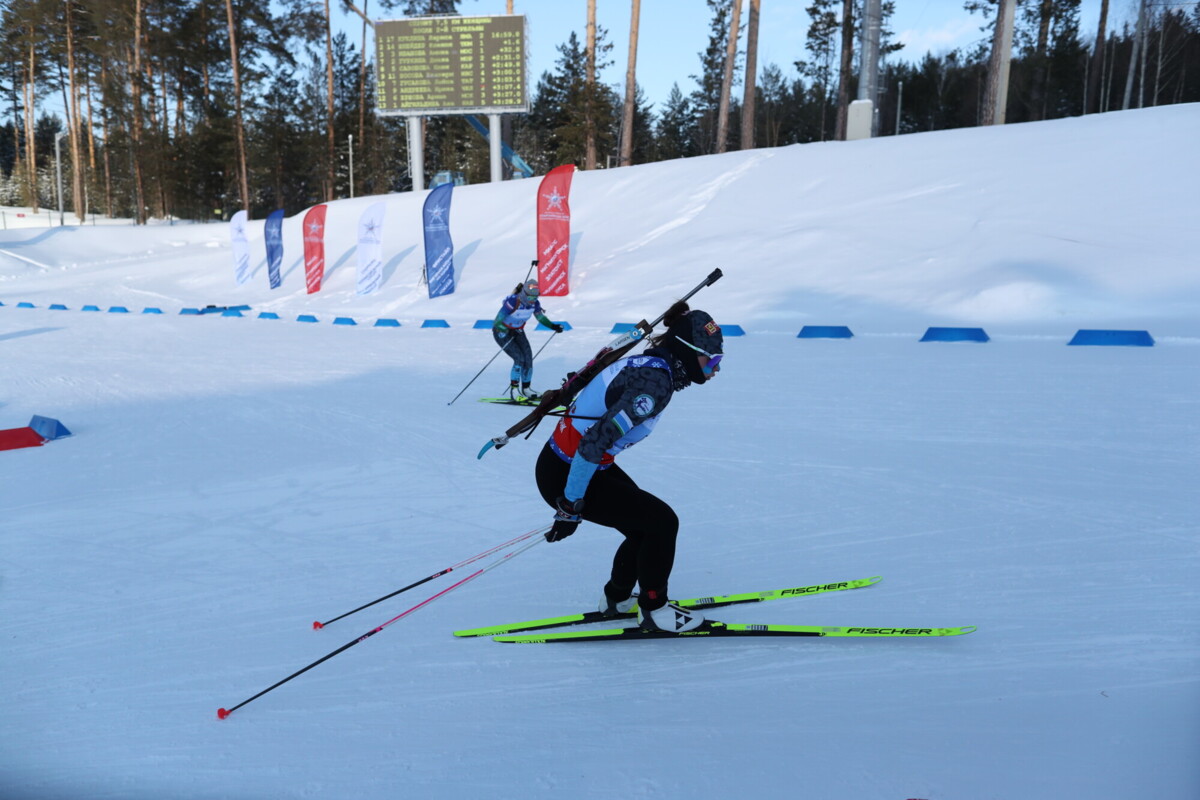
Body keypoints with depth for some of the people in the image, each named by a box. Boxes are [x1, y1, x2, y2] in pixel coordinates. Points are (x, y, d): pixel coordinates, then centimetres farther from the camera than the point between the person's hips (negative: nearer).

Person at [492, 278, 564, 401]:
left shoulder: (534, 303, -12)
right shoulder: (512, 302, -31)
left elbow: (541, 317, 6)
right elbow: (498, 322, -29)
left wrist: (552, 326, -10)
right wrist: (509, 332, -45)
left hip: (518, 331, 6)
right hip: (501, 331, -6)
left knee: (528, 359, -4)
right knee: (519, 358, -19)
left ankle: (526, 389, 13)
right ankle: (514, 391, -8)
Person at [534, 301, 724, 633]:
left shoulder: (646, 365, 4)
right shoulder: (656, 383, -25)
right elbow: (593, 443, -29)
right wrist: (571, 506, -19)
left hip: (568, 461, 9)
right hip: (566, 476, -9)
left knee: (646, 525, 18)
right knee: (662, 522, -4)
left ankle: (617, 598, 38)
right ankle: (654, 610, 13)